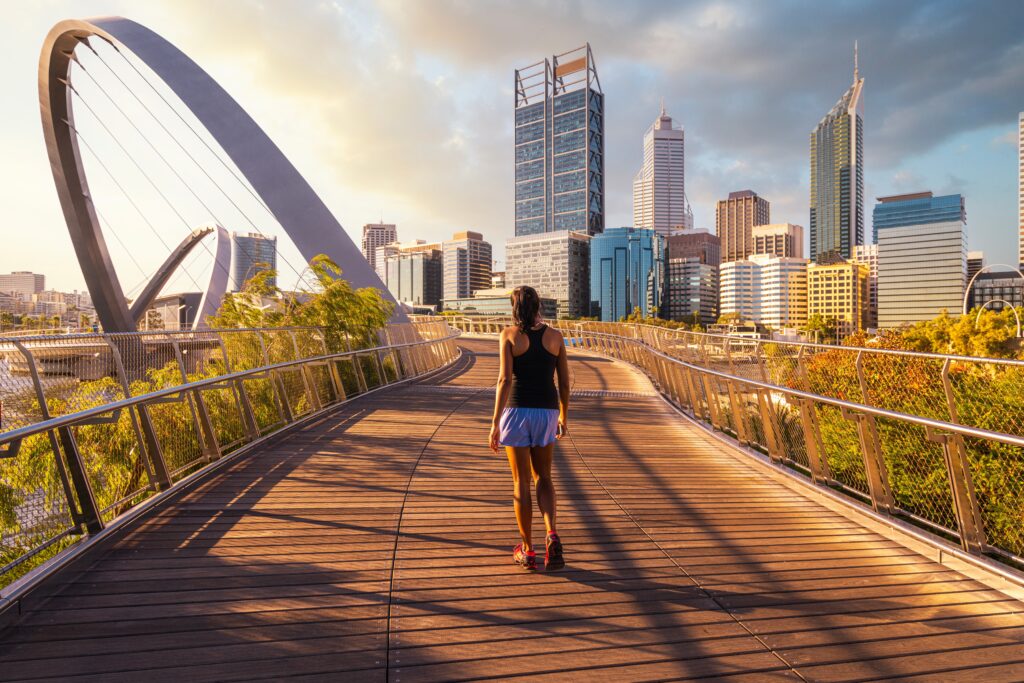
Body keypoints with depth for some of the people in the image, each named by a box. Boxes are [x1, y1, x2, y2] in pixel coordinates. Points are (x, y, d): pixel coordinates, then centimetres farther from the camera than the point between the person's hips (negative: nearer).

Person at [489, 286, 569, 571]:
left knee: (521, 482, 9)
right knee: (543, 478, 18)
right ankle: (552, 536, -3)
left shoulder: (509, 334, -5)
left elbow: (505, 379, -14)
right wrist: (563, 417, 18)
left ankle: (528, 551, 17)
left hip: (517, 411, -2)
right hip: (546, 412, 3)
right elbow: (564, 381, 5)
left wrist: (495, 423, -12)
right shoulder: (555, 335, 3)